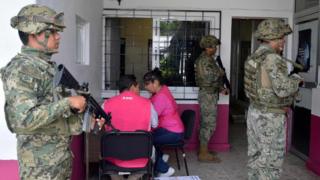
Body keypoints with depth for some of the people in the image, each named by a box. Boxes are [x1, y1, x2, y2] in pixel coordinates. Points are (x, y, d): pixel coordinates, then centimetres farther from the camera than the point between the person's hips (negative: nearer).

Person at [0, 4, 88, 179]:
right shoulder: (21, 68, -17)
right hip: (41, 162, -8)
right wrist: (68, 103, -22)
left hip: (62, 154, 8)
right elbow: (25, 120, -27)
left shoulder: (49, 66, 10)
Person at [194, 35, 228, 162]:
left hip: (209, 94, 11)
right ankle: (203, 154, -1)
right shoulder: (205, 60, -17)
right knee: (209, 124, -7)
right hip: (208, 95, -11)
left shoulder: (207, 59, 15)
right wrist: (221, 72, -7)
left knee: (206, 123, 15)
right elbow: (210, 78, -26)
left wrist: (221, 89, 10)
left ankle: (203, 149, 24)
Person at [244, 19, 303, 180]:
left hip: (254, 112, 9)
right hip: (270, 117, -9)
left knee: (255, 157, 16)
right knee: (271, 161, 1)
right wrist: (297, 80, -8)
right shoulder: (272, 58, -19)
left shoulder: (253, 58, 10)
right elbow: (282, 89, -27)